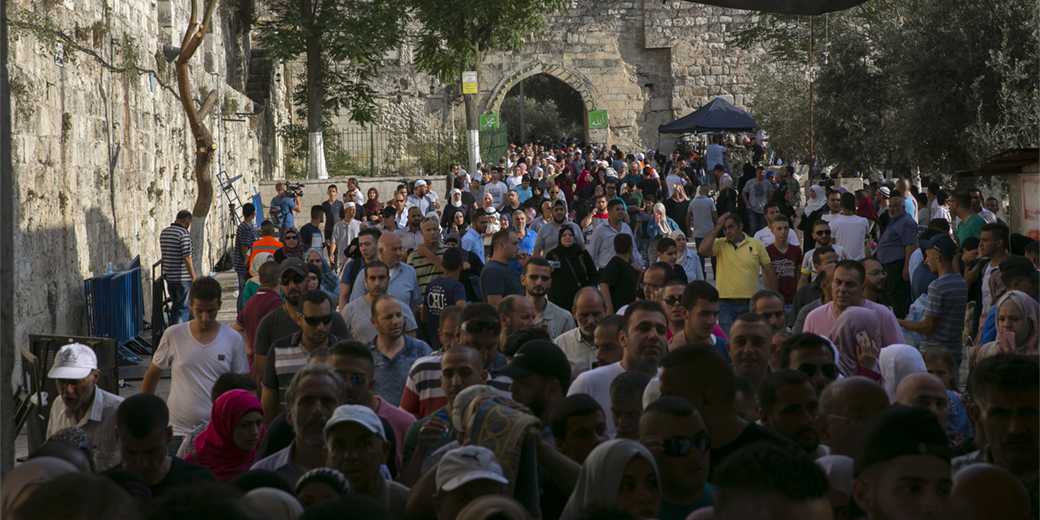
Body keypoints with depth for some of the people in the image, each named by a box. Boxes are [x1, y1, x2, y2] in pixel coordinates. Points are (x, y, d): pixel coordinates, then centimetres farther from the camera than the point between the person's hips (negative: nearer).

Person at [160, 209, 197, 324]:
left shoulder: (164, 232, 9)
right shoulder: (184, 234, -16)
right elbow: (187, 258, -18)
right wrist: (194, 277, -13)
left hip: (168, 276, 8)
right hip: (182, 277, -8)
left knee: (175, 305, 19)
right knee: (183, 307, -1)